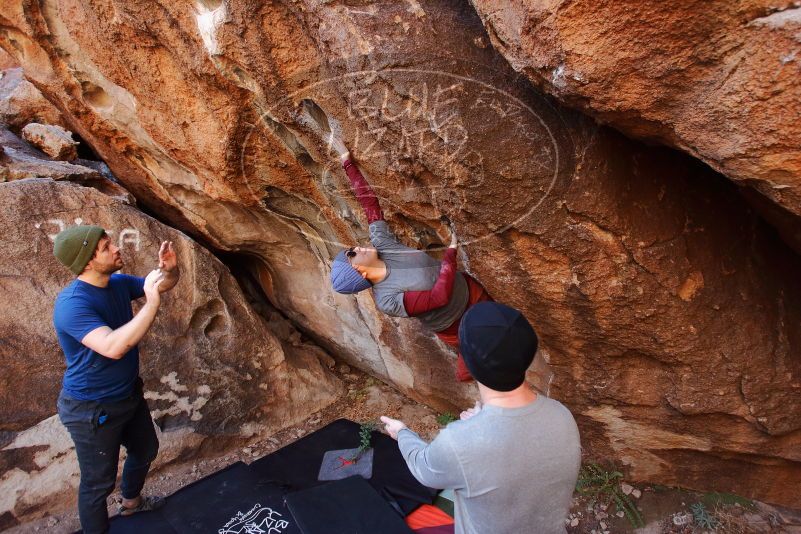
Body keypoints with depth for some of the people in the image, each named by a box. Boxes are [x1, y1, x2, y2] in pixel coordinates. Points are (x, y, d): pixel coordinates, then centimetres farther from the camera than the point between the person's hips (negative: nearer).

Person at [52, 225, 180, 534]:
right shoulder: (72, 304, -31)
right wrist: (152, 303, -41)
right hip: (92, 410, -9)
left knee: (146, 450, 29)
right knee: (98, 481, 10)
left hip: (129, 394, 9)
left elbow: (167, 284, 5)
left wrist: (170, 268, -18)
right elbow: (113, 347, -44)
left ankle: (131, 501, 56)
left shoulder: (118, 283, -7)